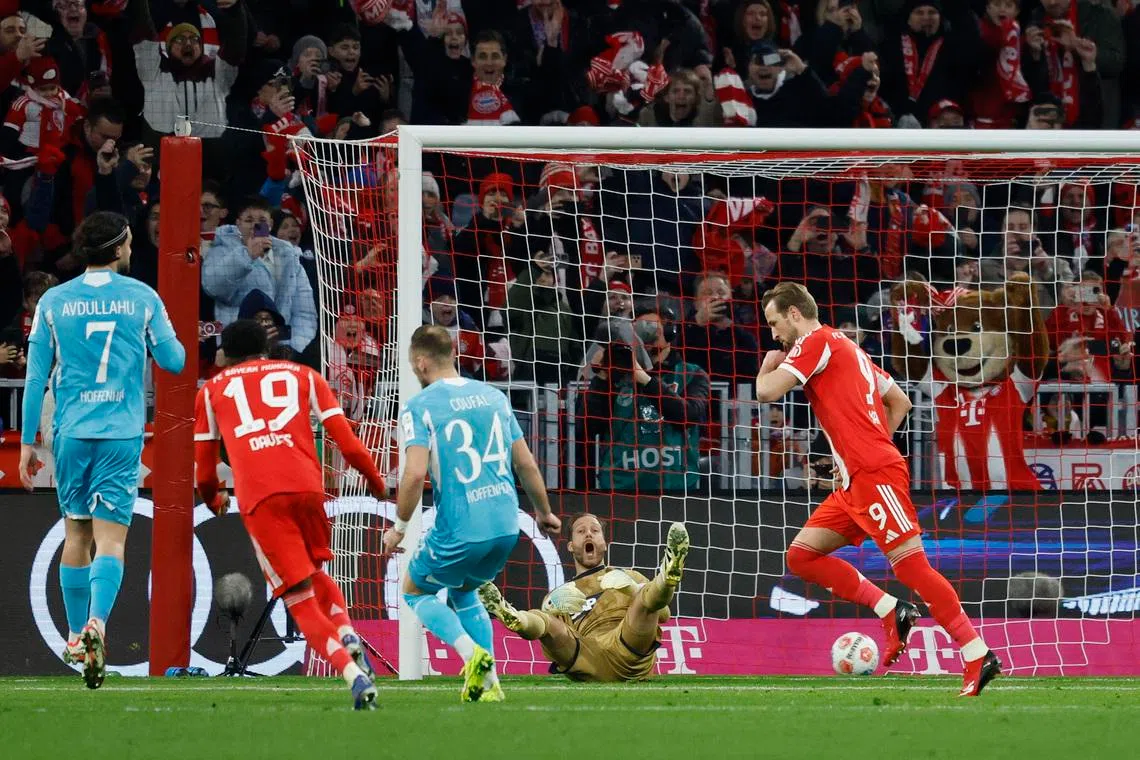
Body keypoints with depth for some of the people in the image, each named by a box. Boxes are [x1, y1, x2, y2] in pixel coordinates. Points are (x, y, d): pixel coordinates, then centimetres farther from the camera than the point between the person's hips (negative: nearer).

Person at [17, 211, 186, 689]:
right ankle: (97, 620, -28)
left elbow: (36, 376, 3)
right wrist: (180, 344, 28)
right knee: (111, 538, -6)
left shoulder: (54, 302, 3)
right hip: (122, 433, -2)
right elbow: (174, 361, 4)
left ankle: (77, 636, 20)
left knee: (76, 533, 15)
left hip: (71, 432, 2)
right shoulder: (143, 299, 0)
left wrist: (28, 442, 8)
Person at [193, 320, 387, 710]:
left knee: (300, 599, 0)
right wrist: (376, 482, 30)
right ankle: (348, 636, 0)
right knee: (315, 572, 28)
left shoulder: (212, 390, 24)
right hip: (306, 485, 2)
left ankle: (355, 676, -20)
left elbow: (204, 469, 28)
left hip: (258, 497, -2)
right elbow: (348, 443, 15)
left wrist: (213, 499, 49)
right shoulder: (303, 376, 24)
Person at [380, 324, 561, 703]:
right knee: (463, 591, 30)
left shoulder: (419, 407, -7)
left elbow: (415, 473, -18)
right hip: (507, 527, 6)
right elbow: (527, 465, 12)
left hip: (460, 530, -6)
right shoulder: (494, 396, 10)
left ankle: (472, 654, -4)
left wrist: (399, 526, -4)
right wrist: (544, 512, 27)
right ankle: (488, 683, 18)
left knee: (415, 591, 20)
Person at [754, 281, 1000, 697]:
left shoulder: (816, 341, -4)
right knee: (801, 555, 7)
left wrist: (768, 365, 9)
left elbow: (766, 392, -13)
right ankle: (892, 612, 4)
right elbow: (900, 402, 27)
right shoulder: (845, 347, 24)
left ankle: (979, 656, -15)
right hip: (856, 481, 10)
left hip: (875, 475, -10)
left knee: (911, 565, -13)